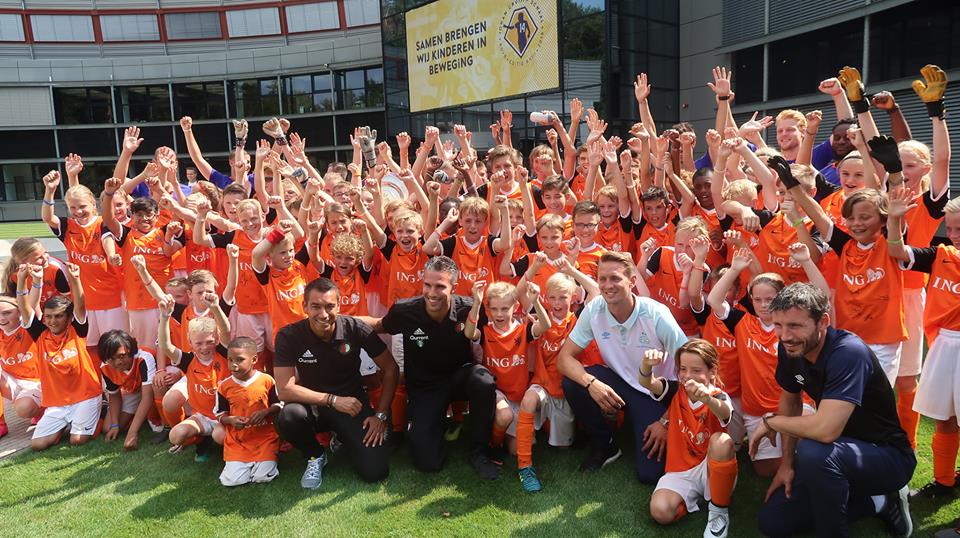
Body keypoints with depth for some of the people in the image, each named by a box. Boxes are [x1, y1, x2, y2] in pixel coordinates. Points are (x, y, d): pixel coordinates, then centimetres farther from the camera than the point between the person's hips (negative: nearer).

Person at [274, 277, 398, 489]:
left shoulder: (355, 328, -15)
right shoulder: (288, 336, -16)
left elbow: (391, 370, -6)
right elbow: (285, 390, -20)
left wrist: (380, 415, -10)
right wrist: (333, 400, -25)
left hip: (353, 403, 1)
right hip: (313, 406, 0)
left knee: (375, 471, -16)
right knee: (288, 416, -35)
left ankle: (342, 439, 19)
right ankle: (315, 456, 0)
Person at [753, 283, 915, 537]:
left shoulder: (848, 352, -31)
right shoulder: (790, 349, -7)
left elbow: (826, 430, -40)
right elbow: (790, 400, 10)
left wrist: (770, 422, -22)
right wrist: (787, 463, 5)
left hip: (889, 457, -8)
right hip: (839, 452, 8)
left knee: (813, 451, -38)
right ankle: (876, 502, 14)